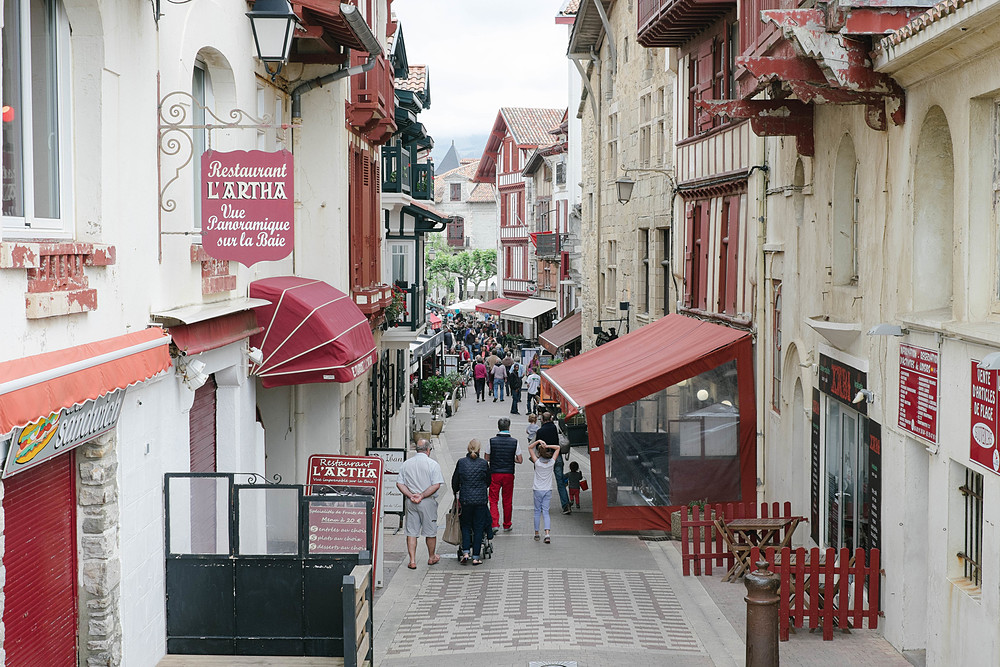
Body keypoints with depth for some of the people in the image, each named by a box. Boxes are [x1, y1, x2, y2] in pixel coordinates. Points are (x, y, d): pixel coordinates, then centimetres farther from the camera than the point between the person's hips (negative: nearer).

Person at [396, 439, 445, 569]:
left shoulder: (406, 464, 6)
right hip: (428, 502, -3)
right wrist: (422, 496, -12)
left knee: (411, 532, 7)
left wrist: (411, 495, -6)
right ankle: (431, 557, 27)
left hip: (410, 502, 3)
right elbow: (436, 485, -14)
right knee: (431, 531, 13)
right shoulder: (433, 464, -6)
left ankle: (412, 561, 3)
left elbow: (399, 484, 1)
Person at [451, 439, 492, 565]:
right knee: (478, 528, 6)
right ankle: (476, 557, 6)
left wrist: (456, 492, 23)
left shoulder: (461, 462, -5)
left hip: (465, 499, 1)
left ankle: (465, 552, 3)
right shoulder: (484, 463, -5)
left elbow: (455, 481, 4)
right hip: (481, 499, -1)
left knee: (466, 526, 16)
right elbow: (488, 481, 7)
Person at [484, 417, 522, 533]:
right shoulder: (515, 441, -5)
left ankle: (494, 524, -10)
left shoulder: (492, 441, -6)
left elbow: (486, 458, 1)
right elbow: (520, 460, -3)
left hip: (495, 474, -1)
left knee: (493, 500, 6)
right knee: (508, 501, 13)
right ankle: (507, 526, 21)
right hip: (509, 474, 1)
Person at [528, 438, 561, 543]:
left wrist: (539, 441, -16)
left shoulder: (537, 462, -12)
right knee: (545, 512, 2)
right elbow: (558, 447, 4)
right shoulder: (552, 462, -5)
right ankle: (547, 533, -13)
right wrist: (547, 446, -10)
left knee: (537, 511, 9)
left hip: (537, 490, -2)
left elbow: (530, 447, -6)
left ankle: (536, 533, 13)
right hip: (548, 490, 2)